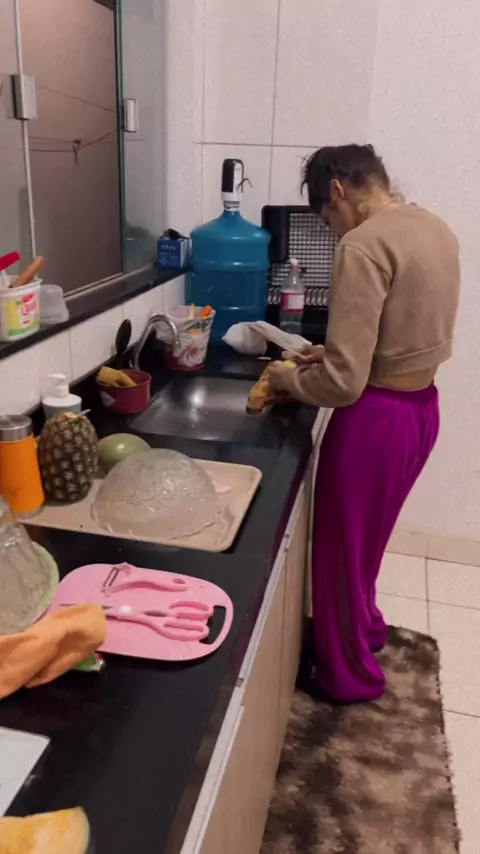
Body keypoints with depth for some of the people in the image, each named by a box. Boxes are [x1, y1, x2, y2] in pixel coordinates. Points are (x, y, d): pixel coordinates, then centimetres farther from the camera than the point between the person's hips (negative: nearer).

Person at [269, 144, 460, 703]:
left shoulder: (364, 246, -21)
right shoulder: (436, 230, 6)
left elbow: (344, 383, -24)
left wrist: (289, 380, -5)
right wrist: (335, 354, 13)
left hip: (376, 420, -9)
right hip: (422, 409, 9)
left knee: (341, 547, 13)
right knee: (365, 538, 28)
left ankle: (348, 674, 34)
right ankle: (364, 626, 51)